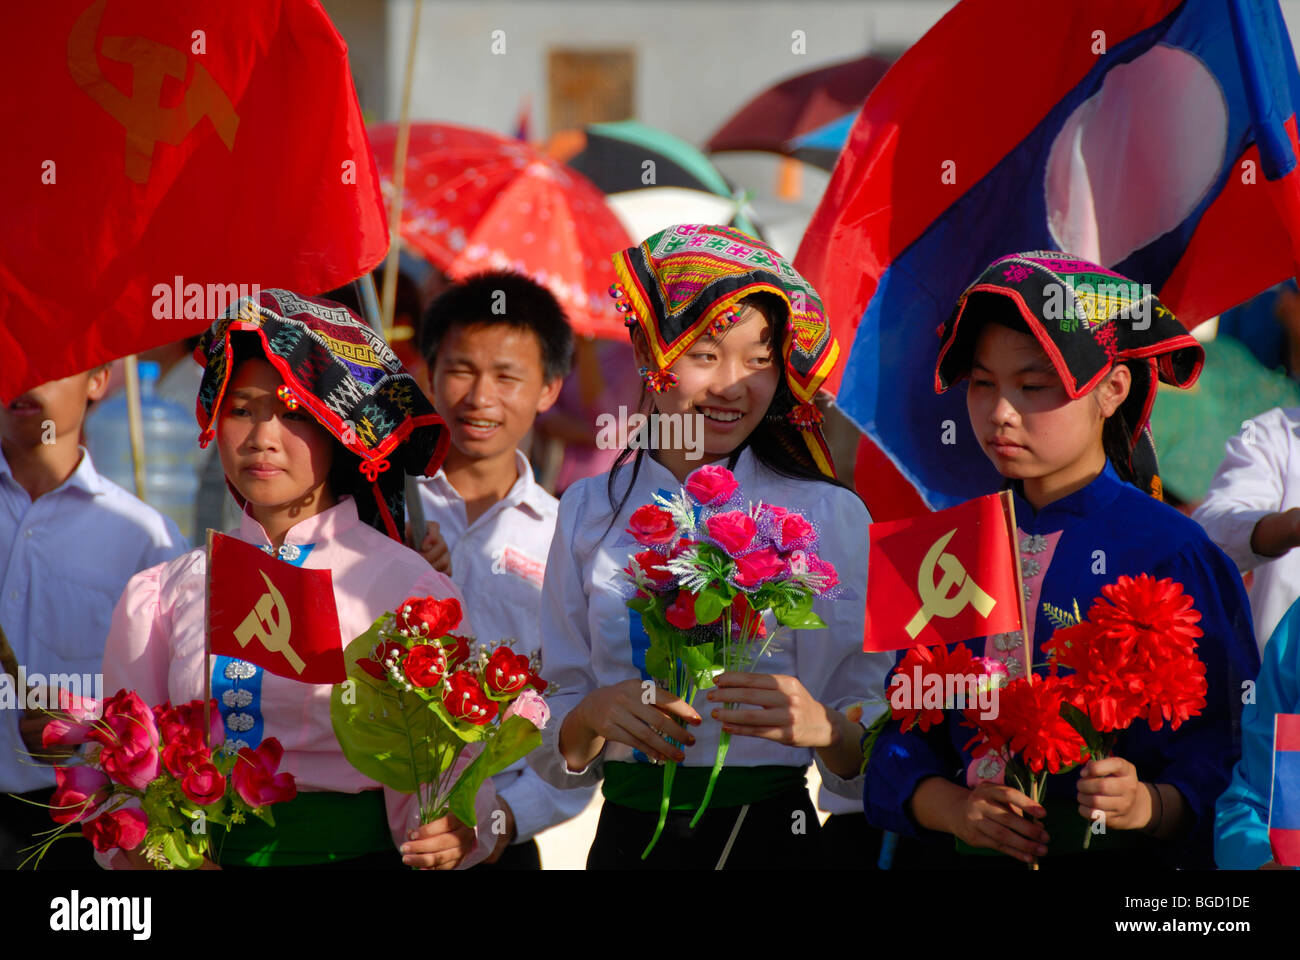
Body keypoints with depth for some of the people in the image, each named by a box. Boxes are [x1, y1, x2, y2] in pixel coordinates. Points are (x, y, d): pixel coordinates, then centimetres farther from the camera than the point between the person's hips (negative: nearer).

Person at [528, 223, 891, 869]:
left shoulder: (827, 516, -3)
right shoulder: (590, 512, 3)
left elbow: (874, 758, -5)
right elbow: (552, 757, 5)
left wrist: (821, 726, -26)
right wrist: (595, 715, -16)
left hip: (771, 838, -2)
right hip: (627, 835, 2)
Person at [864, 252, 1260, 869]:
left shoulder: (1172, 552, 0)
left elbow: (1221, 738, -3)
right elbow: (903, 719, 9)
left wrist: (1148, 805, -19)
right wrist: (950, 806, -8)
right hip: (956, 848, 3)